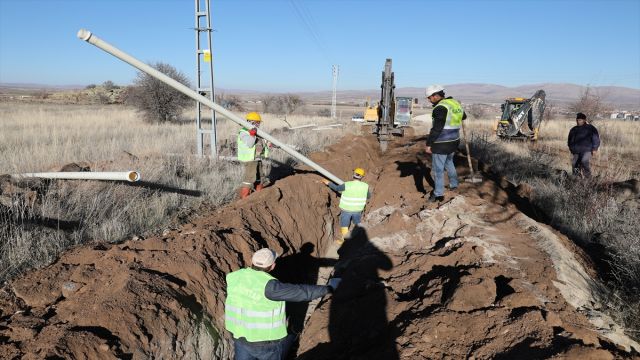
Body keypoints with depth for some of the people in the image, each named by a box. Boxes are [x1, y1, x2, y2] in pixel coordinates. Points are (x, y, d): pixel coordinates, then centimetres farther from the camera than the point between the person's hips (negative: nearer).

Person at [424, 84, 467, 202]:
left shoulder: (441, 107, -20)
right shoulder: (455, 103, 7)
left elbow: (436, 129, -23)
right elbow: (463, 116, 27)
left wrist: (429, 144, -18)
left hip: (441, 143, -9)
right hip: (453, 141, 9)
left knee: (438, 168, 0)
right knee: (449, 162, 29)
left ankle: (438, 194, 5)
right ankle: (454, 184, 41)